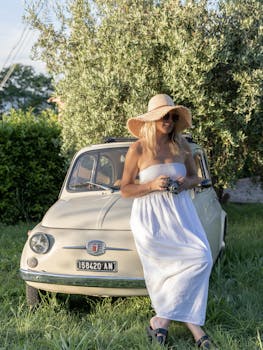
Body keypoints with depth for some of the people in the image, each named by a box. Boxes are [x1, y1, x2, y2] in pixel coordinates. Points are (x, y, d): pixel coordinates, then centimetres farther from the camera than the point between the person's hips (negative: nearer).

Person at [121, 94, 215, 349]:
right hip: (151, 215, -5)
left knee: (202, 259, -16)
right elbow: (125, 189, 0)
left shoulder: (181, 145, 10)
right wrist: (152, 185, -16)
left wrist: (186, 182, -4)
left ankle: (163, 319, -9)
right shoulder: (138, 149, -1)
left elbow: (195, 177, 19)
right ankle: (194, 327, -8)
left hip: (180, 210, 5)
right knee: (198, 260, -19)